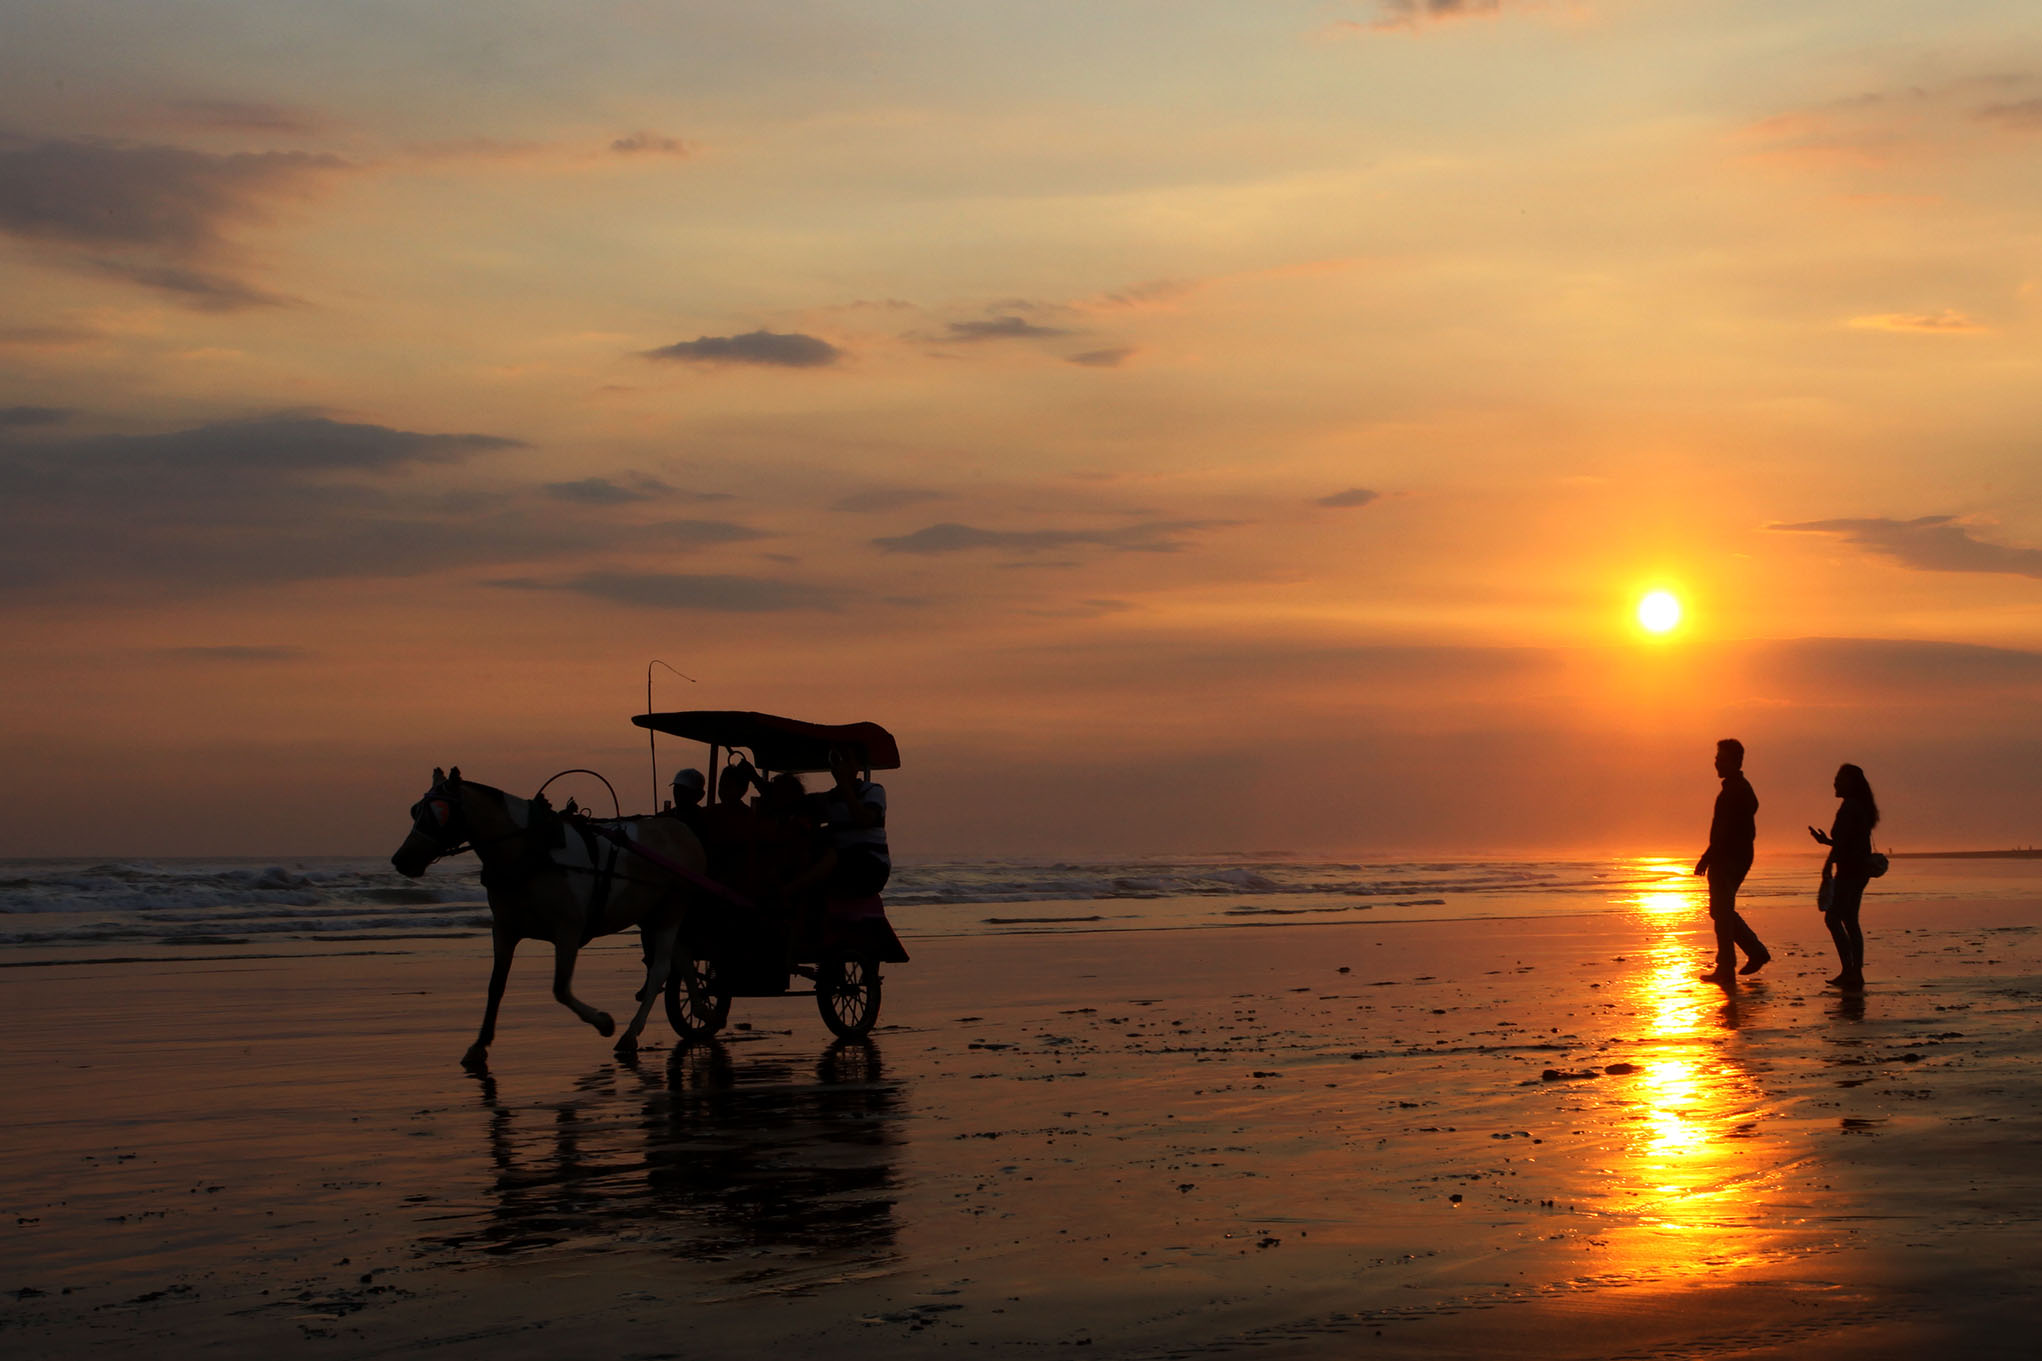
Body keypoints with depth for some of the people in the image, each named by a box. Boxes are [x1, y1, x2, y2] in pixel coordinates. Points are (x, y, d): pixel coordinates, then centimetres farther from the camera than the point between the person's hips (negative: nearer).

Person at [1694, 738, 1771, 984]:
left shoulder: (1733, 790, -16)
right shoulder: (1744, 788, 16)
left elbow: (1725, 830, -22)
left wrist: (1707, 857, -19)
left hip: (1727, 859, -10)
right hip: (1739, 858, 10)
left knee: (1722, 912, -4)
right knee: (1723, 911, 18)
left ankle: (1726, 969, -1)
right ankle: (1756, 951, 17)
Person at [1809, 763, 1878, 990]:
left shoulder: (1849, 807, -14)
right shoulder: (1862, 807, 16)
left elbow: (1842, 841, -20)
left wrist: (1827, 867, -19)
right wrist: (1826, 841, 26)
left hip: (1849, 870, -10)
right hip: (1860, 870, 10)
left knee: (1832, 918, -9)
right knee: (1849, 920, 12)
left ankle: (1849, 970, -15)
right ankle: (1856, 972, 11)